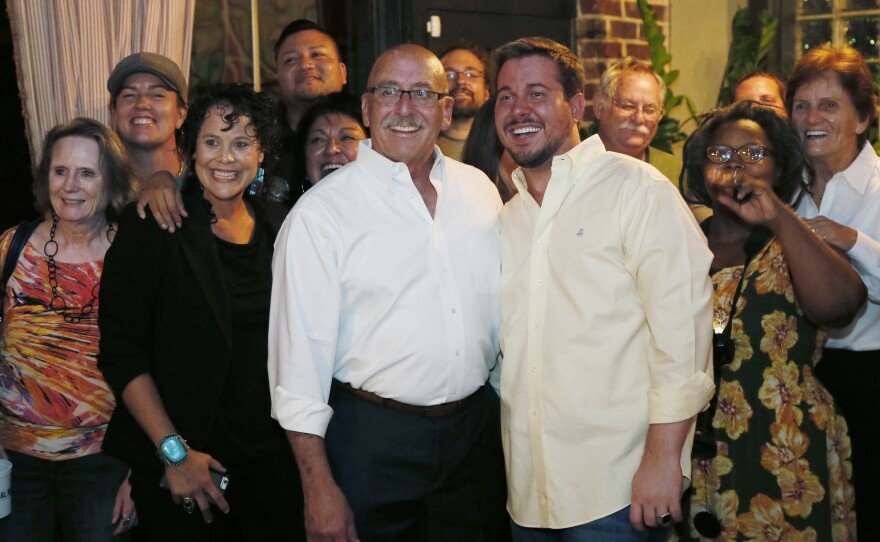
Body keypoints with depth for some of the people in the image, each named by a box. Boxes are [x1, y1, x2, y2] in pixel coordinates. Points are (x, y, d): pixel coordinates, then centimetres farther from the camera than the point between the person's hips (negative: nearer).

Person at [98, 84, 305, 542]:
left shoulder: (278, 225, 4)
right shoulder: (152, 225, -9)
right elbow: (122, 353, -10)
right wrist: (174, 451, -15)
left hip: (273, 453, 4)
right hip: (181, 465, -4)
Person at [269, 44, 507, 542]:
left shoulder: (480, 190, 5)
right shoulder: (321, 212, -10)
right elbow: (299, 356, -11)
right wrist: (319, 487, -13)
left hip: (476, 431, 5)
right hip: (371, 440, -4)